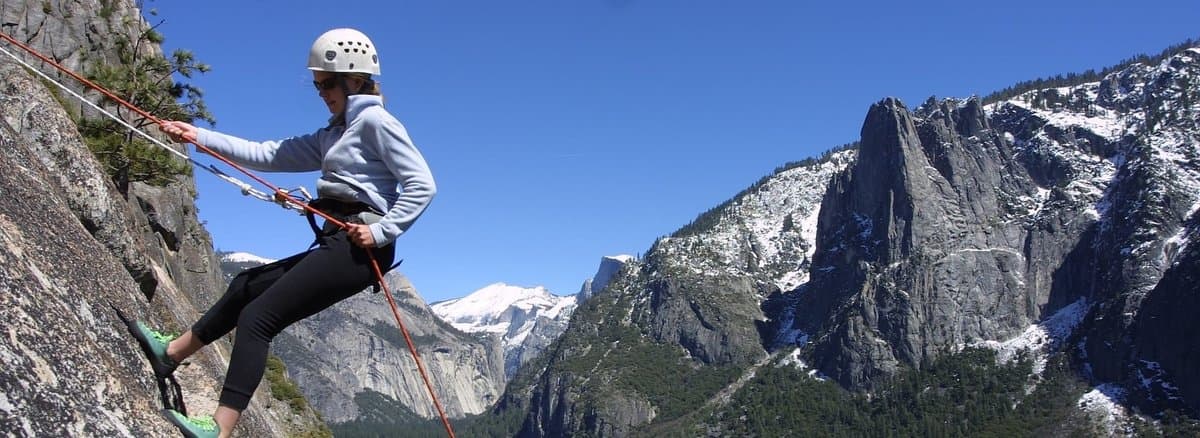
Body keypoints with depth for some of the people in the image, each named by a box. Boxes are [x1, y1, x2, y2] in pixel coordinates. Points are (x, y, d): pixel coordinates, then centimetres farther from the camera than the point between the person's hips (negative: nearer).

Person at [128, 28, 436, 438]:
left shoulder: (375, 120, -6)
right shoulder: (333, 134, 22)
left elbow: (422, 185, -15)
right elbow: (268, 155, 17)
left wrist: (382, 231, -20)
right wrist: (200, 137, 11)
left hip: (358, 247, -10)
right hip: (336, 244, 10)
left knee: (258, 316, -12)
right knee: (245, 286, 22)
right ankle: (170, 351, 38)